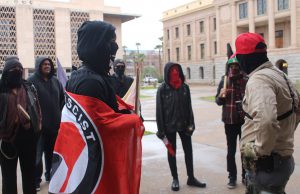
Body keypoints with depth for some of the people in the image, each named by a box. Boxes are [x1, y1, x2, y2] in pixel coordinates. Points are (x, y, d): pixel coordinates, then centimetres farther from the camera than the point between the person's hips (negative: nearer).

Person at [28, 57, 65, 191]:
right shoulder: (32, 81, -9)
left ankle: (50, 174, 32)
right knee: (37, 153, 0)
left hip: (54, 123, 5)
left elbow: (62, 98, 17)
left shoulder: (55, 81, 10)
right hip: (38, 124, -5)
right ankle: (36, 180, 12)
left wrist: (59, 113, 9)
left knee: (52, 152, 16)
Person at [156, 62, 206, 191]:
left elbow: (189, 107, 2)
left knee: (188, 150, 9)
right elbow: (159, 110, -9)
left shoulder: (185, 87, 0)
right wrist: (161, 129, -11)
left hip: (184, 124, 3)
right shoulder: (162, 89, -9)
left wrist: (190, 123, -3)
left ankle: (191, 178, 23)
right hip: (169, 126, -3)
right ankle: (175, 179, 22)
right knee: (171, 152, 9)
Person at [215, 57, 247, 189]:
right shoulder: (224, 81, 1)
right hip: (229, 121, 1)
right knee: (231, 150, 10)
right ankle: (232, 177, 21)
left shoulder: (247, 80, -6)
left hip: (245, 120, -1)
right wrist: (221, 96, -15)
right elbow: (218, 102, 5)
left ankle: (246, 176, 27)